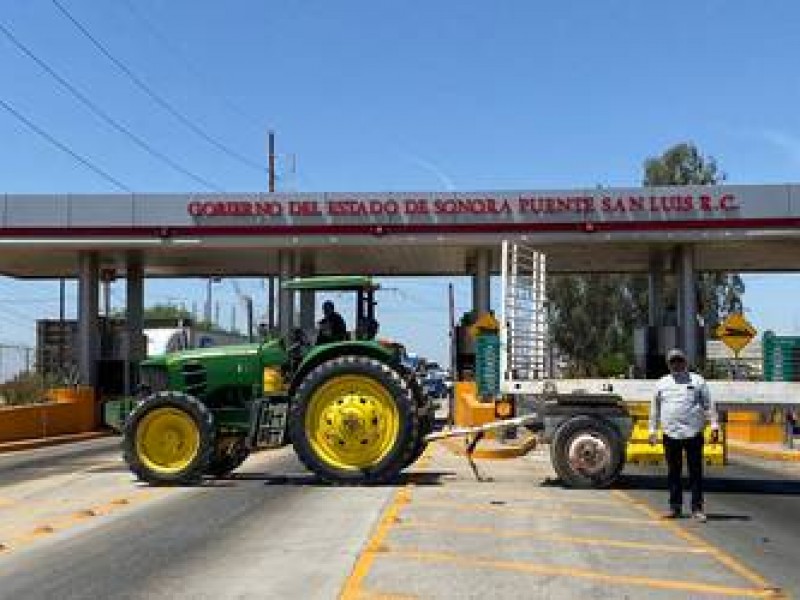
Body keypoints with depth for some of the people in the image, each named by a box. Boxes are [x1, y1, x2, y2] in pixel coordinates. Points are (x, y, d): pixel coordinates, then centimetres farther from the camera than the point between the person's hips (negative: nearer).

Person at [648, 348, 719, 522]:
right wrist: (652, 431, 12)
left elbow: (709, 405, 5)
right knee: (673, 473, 6)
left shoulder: (697, 381, 8)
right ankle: (675, 507, 14)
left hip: (693, 434, -2)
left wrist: (714, 426, -3)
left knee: (696, 473, 0)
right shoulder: (662, 383, 13)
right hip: (671, 435, 2)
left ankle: (697, 508, 6)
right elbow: (655, 408, 16)